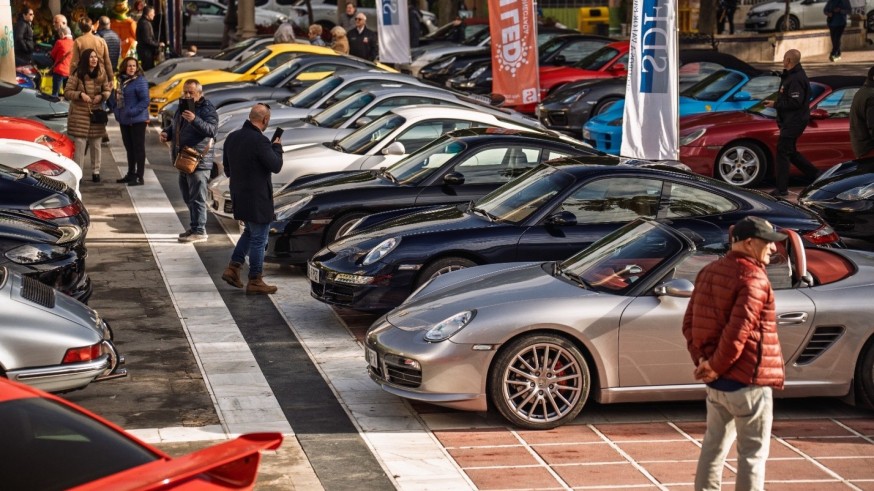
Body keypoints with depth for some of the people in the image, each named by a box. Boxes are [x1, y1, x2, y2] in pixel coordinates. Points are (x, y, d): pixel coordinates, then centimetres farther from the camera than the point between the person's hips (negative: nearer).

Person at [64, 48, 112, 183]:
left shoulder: (101, 74, 3)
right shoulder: (77, 74, -7)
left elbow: (107, 91, 11)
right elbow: (67, 92, -5)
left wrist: (102, 96, -11)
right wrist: (80, 94, -21)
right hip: (79, 114, -3)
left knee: (96, 144, 10)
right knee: (80, 144, -5)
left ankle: (96, 171, 23)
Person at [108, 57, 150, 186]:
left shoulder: (140, 81, -13)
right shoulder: (121, 80, 10)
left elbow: (145, 101, -17)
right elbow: (116, 98, 20)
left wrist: (133, 112, -22)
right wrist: (115, 109, 4)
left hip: (137, 121, -8)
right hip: (124, 120, 8)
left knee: (138, 148, -3)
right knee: (129, 148, 16)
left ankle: (139, 177, 0)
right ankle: (131, 174, 27)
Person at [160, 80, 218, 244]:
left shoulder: (207, 109, -12)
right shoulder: (182, 107, 15)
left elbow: (212, 130, -27)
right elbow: (174, 125, 30)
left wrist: (195, 120, -39)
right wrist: (167, 133, 8)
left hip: (199, 161, -9)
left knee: (197, 198, -7)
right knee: (188, 197, 17)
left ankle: (199, 231, -3)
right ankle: (193, 227, 27)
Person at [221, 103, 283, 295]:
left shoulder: (232, 137, 4)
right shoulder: (260, 141, -23)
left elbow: (227, 169, 13)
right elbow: (276, 166, -16)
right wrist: (277, 147, 0)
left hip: (239, 196, 8)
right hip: (257, 198, -8)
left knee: (249, 232, 25)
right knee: (259, 239, 3)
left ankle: (233, 268, 18)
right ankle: (255, 282, 10)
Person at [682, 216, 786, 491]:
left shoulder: (709, 272, 10)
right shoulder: (753, 279, -17)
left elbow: (689, 322, 10)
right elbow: (738, 331, -25)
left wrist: (702, 360, 2)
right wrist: (716, 367, -14)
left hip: (717, 381, 8)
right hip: (748, 381, -8)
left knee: (714, 445, 18)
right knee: (752, 453, 1)